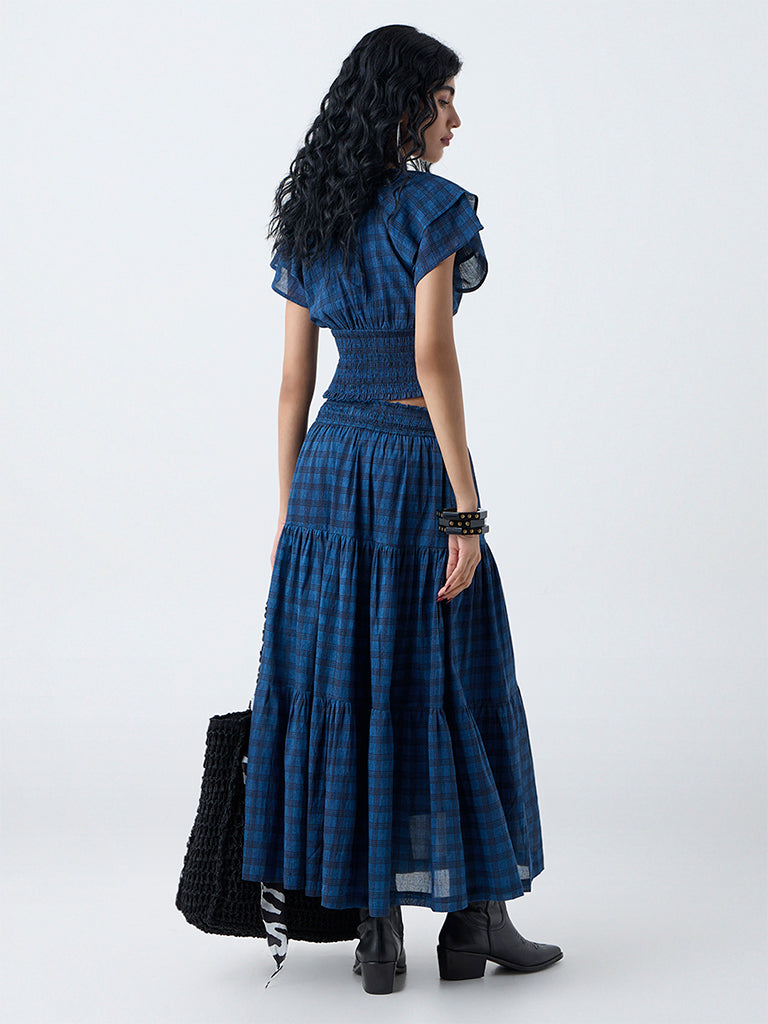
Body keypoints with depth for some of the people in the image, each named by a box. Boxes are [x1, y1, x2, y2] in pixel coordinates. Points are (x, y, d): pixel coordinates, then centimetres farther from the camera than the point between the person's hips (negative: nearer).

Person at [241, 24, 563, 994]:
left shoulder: (306, 222, 12)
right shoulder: (433, 207, -9)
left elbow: (294, 384, 11)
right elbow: (433, 357, -18)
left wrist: (290, 514, 15)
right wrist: (468, 506, -18)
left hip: (328, 465, 6)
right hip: (412, 461, -6)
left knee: (339, 685, 6)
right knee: (450, 687, 4)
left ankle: (375, 926, 10)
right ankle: (473, 917, 14)